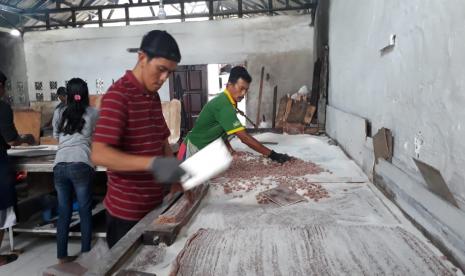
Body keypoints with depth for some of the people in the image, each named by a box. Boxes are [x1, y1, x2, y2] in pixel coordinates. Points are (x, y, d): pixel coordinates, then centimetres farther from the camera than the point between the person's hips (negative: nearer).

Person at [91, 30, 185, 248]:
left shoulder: (154, 96, 8)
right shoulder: (118, 95, -18)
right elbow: (99, 154, -26)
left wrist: (178, 177, 0)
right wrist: (152, 163, -37)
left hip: (154, 203, 8)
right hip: (127, 210, -8)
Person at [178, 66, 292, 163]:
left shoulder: (225, 101, 1)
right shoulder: (224, 105, -29)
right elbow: (244, 137, -33)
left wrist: (229, 147, 0)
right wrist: (272, 154, -31)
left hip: (204, 150, 9)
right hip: (193, 150, -9)